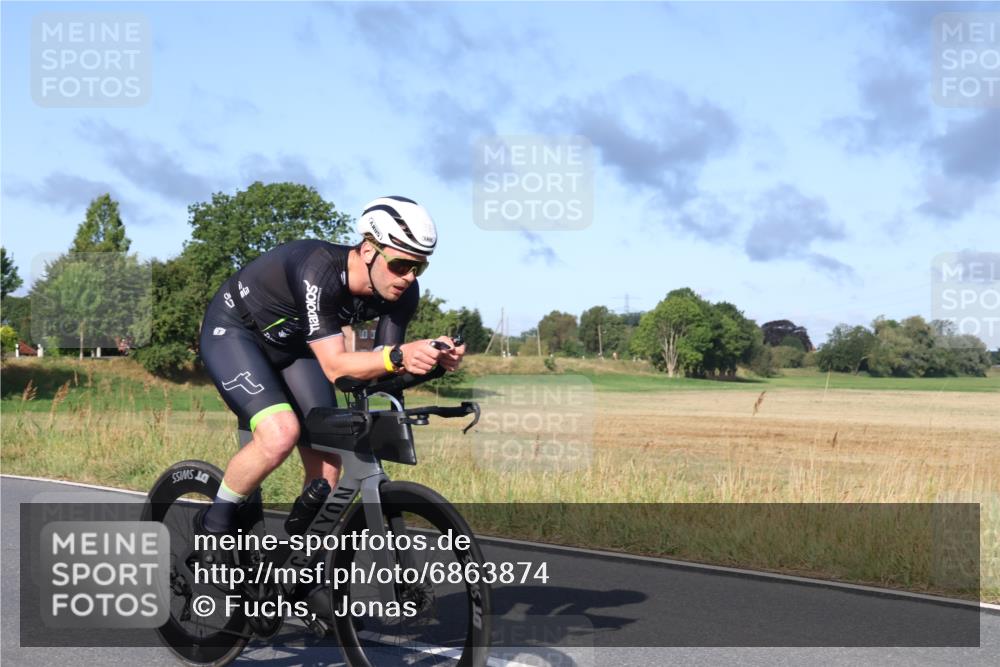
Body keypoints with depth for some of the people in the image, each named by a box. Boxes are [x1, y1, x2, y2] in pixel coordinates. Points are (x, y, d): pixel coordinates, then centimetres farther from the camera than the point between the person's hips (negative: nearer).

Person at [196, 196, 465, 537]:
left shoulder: (402, 292, -17)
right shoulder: (319, 271, -37)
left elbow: (381, 366, -17)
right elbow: (334, 366, -39)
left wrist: (433, 358, -36)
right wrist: (398, 356, -55)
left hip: (291, 344, 7)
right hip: (233, 331, -7)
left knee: (326, 463, -3)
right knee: (281, 433, -28)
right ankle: (214, 521, -4)